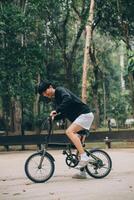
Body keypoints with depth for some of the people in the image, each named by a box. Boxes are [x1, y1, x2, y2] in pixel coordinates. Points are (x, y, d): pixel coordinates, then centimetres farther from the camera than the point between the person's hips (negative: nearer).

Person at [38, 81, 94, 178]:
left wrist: (57, 110, -32)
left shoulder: (60, 90, -8)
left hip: (85, 114, -10)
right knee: (78, 142, 9)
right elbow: (64, 113, 20)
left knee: (69, 131, -26)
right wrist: (55, 117, 3)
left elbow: (68, 99, -30)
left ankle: (84, 157, -27)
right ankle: (82, 171, 13)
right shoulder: (56, 98, 19)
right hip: (79, 117, 10)